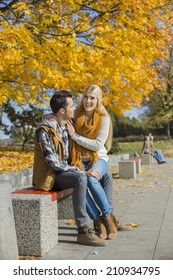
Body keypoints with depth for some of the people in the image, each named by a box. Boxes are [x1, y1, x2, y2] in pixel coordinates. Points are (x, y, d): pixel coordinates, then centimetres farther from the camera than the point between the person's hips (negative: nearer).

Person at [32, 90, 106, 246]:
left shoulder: (66, 126, 7)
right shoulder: (45, 131, -20)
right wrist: (77, 170, -24)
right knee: (81, 178, -36)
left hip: (64, 171, 9)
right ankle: (82, 231, -32)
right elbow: (53, 162, -26)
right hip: (51, 176, -9)